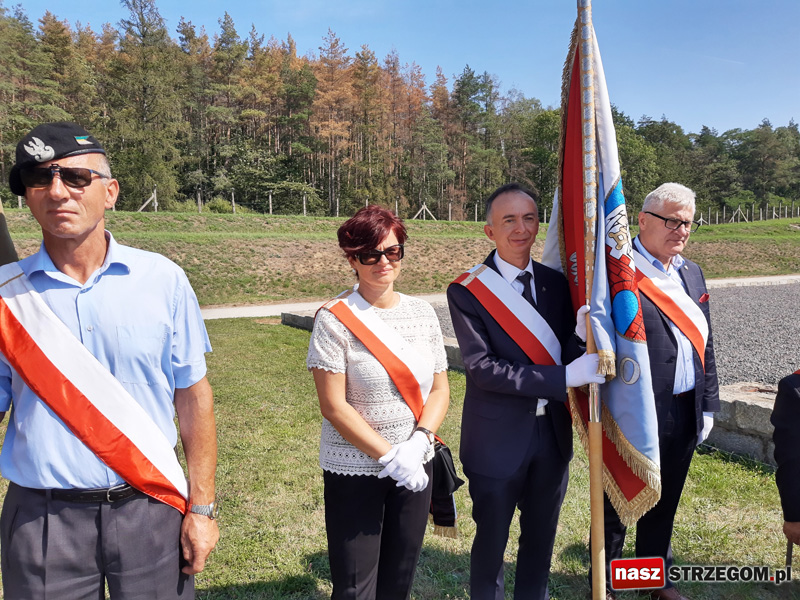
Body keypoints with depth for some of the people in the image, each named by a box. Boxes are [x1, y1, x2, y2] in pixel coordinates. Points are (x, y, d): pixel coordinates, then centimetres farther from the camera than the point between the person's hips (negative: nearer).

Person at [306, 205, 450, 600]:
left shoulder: (422, 313, 2)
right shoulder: (335, 319, -12)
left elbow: (440, 390, 3)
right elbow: (333, 406, -14)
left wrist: (417, 444, -13)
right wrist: (389, 456, -17)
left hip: (415, 467, 4)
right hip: (354, 470, -4)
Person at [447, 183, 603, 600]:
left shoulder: (555, 283, 1)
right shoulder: (467, 291, -13)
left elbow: (565, 356, 1)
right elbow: (482, 368, -21)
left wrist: (580, 335, -23)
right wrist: (564, 377, -25)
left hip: (553, 432, 5)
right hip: (499, 439, -4)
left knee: (541, 535, 21)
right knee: (492, 538, 15)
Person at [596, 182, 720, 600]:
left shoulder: (691, 273, 10)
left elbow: (704, 343, 14)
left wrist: (708, 405, 14)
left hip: (684, 414, 7)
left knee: (664, 504, 23)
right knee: (617, 506, 12)